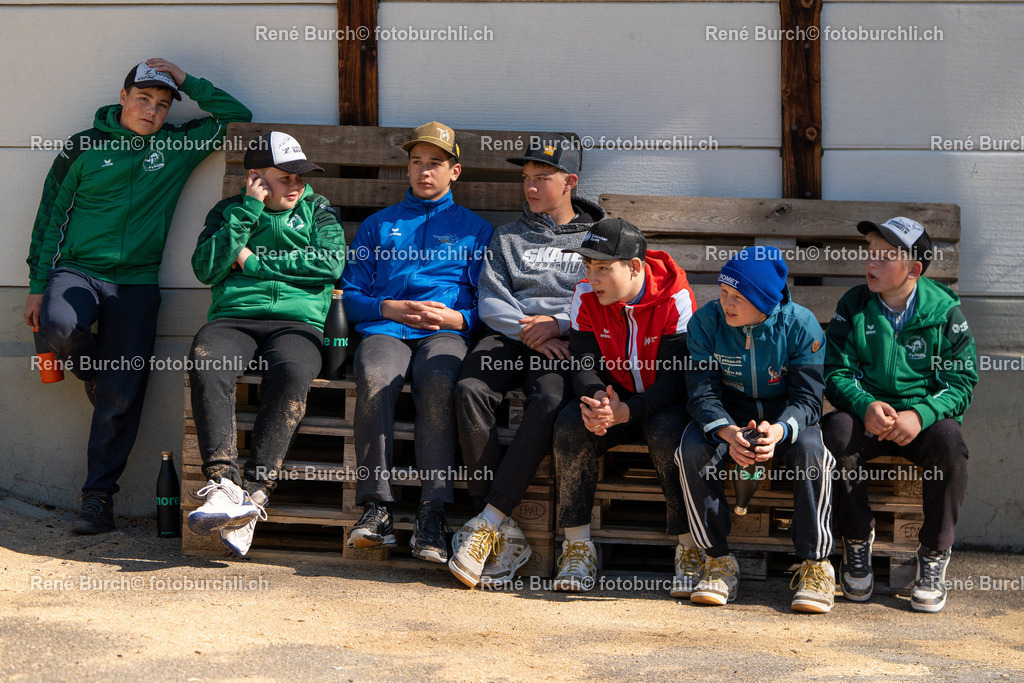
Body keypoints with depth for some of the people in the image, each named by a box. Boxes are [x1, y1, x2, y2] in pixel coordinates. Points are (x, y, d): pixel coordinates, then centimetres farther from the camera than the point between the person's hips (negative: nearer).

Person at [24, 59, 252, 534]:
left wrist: (187, 82, 3)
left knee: (121, 398, -6)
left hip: (136, 283, 1)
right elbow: (51, 217, 8)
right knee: (59, 325, -34)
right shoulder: (84, 147, 4)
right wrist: (38, 286, 3)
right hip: (78, 269, -1)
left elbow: (238, 117, 10)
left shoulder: (177, 147, 8)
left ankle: (99, 494, 4)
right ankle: (92, 373, 0)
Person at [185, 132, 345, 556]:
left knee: (292, 371, -37)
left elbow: (331, 263, 2)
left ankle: (254, 493, -43)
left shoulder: (317, 210, 21)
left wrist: (252, 261, 2)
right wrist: (248, 210, 1)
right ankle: (223, 483, -44)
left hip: (297, 322, -1)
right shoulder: (228, 211, 22)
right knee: (205, 362, -35)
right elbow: (206, 268, 5)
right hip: (233, 318, 1)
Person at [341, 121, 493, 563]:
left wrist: (456, 318, -5)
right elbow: (351, 294, 21)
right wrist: (387, 308, 1)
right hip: (385, 329, 1)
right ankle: (376, 506, -35)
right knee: (374, 380, -36)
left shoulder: (473, 228, 24)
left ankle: (432, 513, -41)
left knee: (439, 382, -38)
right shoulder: (378, 225, 29)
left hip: (446, 333, -1)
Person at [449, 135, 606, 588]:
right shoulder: (507, 238, 27)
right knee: (470, 389, -32)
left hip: (568, 340, -2)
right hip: (509, 334, 2)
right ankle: (503, 532, -34)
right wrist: (528, 331, -8)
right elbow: (491, 300, 13)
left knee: (548, 401, -37)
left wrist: (557, 324, -11)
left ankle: (489, 521, -38)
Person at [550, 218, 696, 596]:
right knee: (570, 425, -27)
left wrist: (626, 411, -37)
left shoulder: (675, 299, -19)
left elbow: (674, 378, -22)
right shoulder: (586, 295, -6)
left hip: (662, 403, -4)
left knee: (667, 433, -37)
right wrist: (594, 399, -32)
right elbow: (583, 363, -7)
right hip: (611, 399, 4)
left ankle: (690, 549, -22)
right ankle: (577, 547, -19)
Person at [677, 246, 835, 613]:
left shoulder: (801, 325, -19)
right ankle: (718, 559, -16)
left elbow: (807, 399, -17)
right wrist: (727, 433, -37)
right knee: (692, 450, -30)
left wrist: (778, 430, -41)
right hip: (728, 414, 2)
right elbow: (703, 393, -15)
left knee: (811, 451, -34)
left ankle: (815, 565, -20)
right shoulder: (706, 322, -14)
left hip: (787, 415, -1)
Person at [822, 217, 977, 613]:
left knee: (948, 437, -34)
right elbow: (836, 374, -2)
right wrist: (865, 406, -24)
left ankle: (934, 554, -16)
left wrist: (921, 414, -23)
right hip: (866, 414, 1)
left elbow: (962, 381, -4)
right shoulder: (853, 306, 2)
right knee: (837, 429, -32)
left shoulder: (944, 311, -1)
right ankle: (857, 539, -11)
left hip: (925, 418, -1)